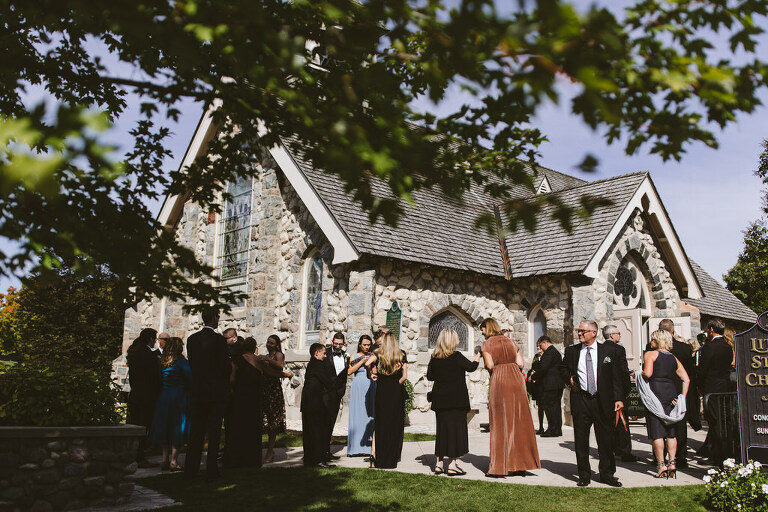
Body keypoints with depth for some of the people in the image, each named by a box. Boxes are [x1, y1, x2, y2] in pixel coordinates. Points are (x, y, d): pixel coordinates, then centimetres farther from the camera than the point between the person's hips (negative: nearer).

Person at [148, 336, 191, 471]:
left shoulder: (161, 362, 4)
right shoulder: (182, 362, -10)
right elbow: (189, 379, -11)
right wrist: (189, 390, 6)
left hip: (163, 397, 5)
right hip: (179, 398, -5)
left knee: (165, 427, 12)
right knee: (177, 428, 0)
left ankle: (165, 459, 12)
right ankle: (173, 460, -2)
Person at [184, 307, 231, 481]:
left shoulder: (192, 339, 3)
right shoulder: (219, 339, -14)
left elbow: (191, 364, 9)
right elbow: (226, 367, -13)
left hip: (197, 391, 5)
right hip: (216, 392, -5)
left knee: (195, 432, 12)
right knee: (213, 433, 2)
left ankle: (191, 469, 17)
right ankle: (211, 471, 4)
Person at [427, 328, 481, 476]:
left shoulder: (434, 358, 2)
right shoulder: (456, 356, -12)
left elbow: (429, 376, 10)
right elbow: (471, 367, -1)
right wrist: (478, 356, 17)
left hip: (440, 400, 5)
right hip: (456, 400, -5)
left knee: (441, 429, 12)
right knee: (455, 429, 0)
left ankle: (439, 463, 15)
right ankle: (452, 465, 0)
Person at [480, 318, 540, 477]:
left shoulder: (486, 344, -1)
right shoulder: (511, 342, 13)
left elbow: (489, 365, -11)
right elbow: (520, 363, 7)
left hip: (499, 382, -4)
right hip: (516, 380, 5)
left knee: (500, 424, 1)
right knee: (518, 422, 11)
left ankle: (500, 468, 2)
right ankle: (520, 465, 16)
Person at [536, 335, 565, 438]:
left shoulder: (549, 352, -13)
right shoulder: (556, 352, 19)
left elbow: (543, 368, -20)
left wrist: (533, 377, -8)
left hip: (550, 385, -10)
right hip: (558, 384, 10)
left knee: (549, 407, -6)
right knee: (556, 407, 12)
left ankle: (552, 430, -5)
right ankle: (557, 430, 16)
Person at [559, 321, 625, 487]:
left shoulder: (609, 350, 2)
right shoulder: (571, 351, 7)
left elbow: (618, 375, 3)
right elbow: (562, 368, 22)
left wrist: (619, 398, -5)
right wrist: (569, 378, 2)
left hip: (602, 400, -1)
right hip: (580, 400, 1)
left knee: (606, 439, 6)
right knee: (581, 440, 4)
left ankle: (607, 474, 20)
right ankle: (584, 475, 15)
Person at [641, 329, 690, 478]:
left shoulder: (650, 354, 0)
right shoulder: (674, 358, 16)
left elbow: (647, 373, -16)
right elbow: (686, 379, 10)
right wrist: (682, 397, 9)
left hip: (656, 392, -5)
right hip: (671, 392, 5)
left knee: (656, 432, -1)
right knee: (671, 432, 12)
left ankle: (661, 466, 0)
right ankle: (672, 463, 8)